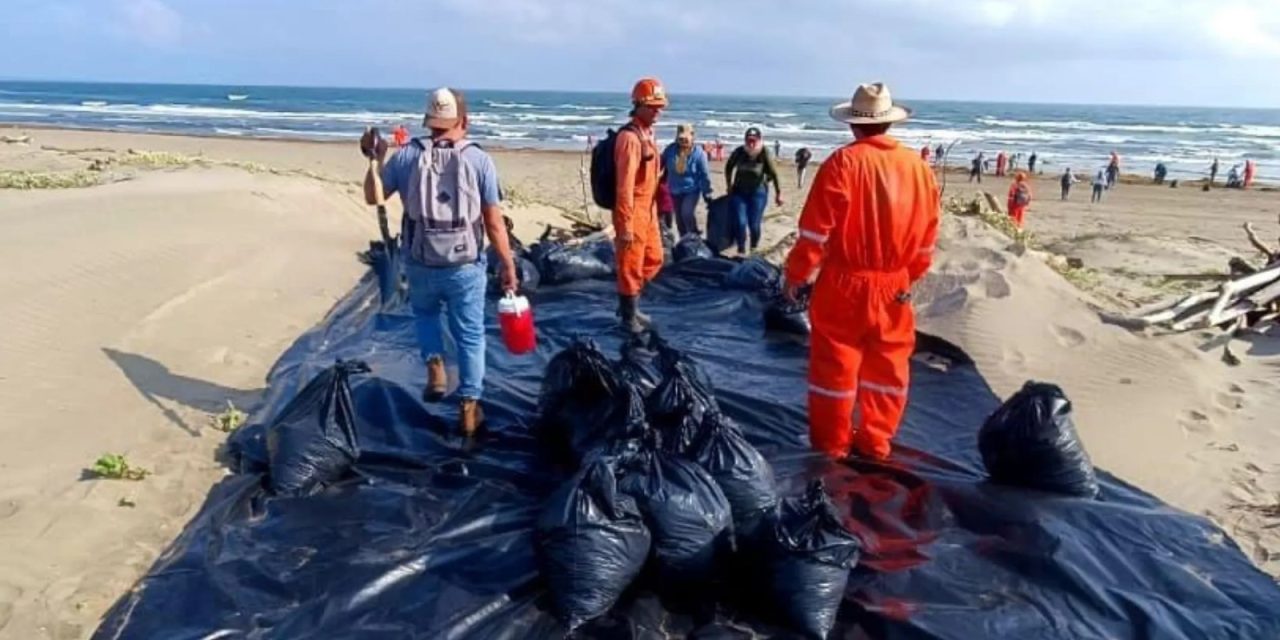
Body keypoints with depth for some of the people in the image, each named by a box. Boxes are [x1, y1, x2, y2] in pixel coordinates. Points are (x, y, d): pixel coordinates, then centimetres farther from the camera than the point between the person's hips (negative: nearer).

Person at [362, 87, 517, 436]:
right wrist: (508, 265, 1)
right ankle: (469, 407, 15)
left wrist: (376, 160, 20)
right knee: (470, 336, 13)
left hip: (420, 265, 2)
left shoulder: (406, 156, -2)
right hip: (465, 267, -1)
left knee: (425, 312, 32)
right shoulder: (479, 160, -6)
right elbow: (494, 221, -7)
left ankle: (434, 365, 15)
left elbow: (373, 197, 9)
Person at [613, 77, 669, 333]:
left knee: (653, 260, 21)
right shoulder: (630, 137, -19)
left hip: (648, 210, 10)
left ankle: (629, 304, 35)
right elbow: (625, 185, -23)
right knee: (631, 267, 3)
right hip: (633, 211, -10)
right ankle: (628, 317, 17)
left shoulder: (648, 134, 12)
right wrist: (625, 225, -24)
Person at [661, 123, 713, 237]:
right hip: (675, 191, 4)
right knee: (679, 220, 9)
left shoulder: (698, 153, -16)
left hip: (691, 190, -4)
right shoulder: (670, 149, -9)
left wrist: (707, 194, -5)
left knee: (687, 213, -25)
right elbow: (660, 165, 6)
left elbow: (705, 175, -8)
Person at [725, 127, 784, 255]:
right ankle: (741, 251, 5)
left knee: (754, 224, -1)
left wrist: (778, 193, -7)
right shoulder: (739, 152, -10)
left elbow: (774, 174, -10)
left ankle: (754, 249, 24)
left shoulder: (764, 154, -17)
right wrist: (729, 185, 10)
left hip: (758, 192, -2)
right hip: (739, 192, 2)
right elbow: (729, 167, 8)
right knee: (741, 222, -7)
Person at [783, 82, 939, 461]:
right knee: (887, 365, 16)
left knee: (835, 364, 7)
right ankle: (875, 442, 25)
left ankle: (831, 443, 16)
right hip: (894, 287, 5)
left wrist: (797, 273, -4)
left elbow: (817, 229, -14)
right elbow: (928, 233, 10)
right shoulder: (918, 167, 4)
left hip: (845, 283, -5)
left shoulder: (845, 161, -12)